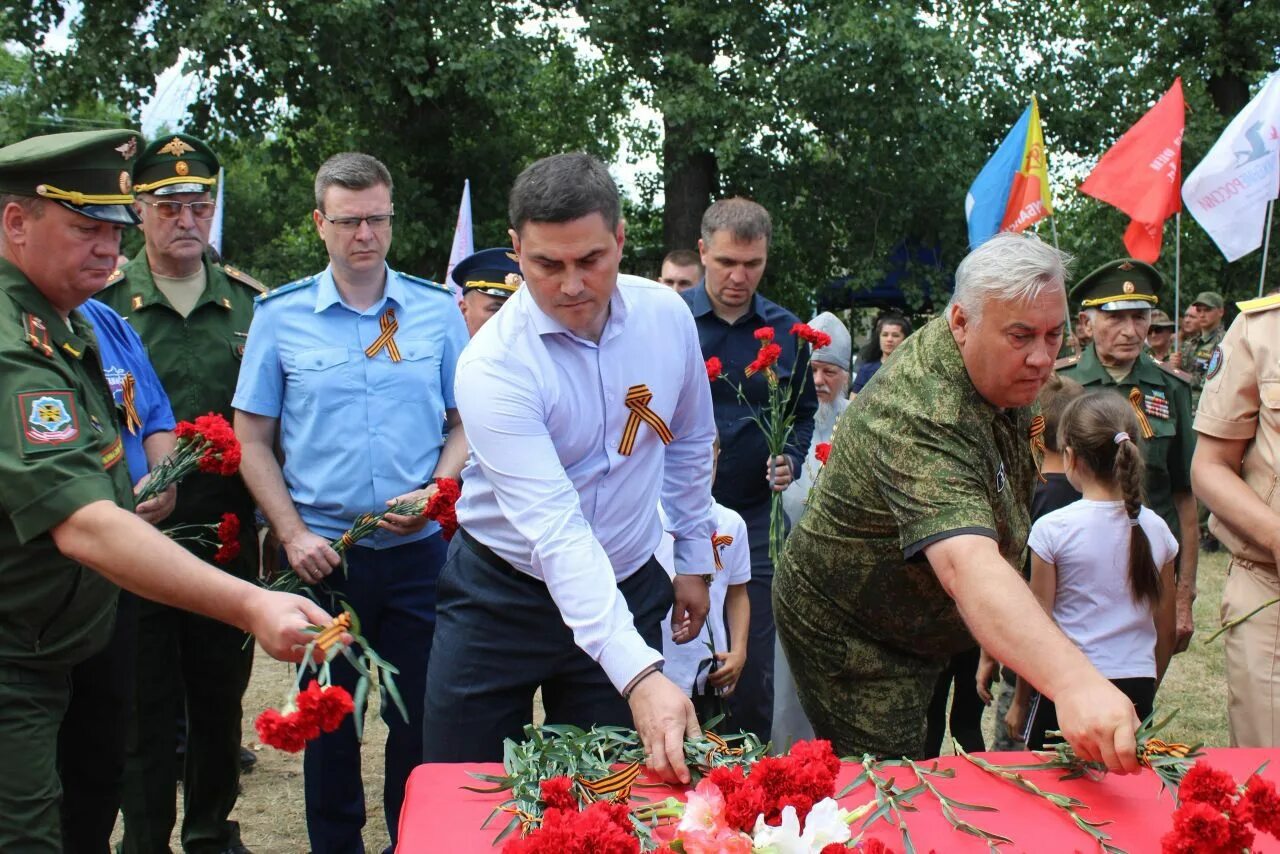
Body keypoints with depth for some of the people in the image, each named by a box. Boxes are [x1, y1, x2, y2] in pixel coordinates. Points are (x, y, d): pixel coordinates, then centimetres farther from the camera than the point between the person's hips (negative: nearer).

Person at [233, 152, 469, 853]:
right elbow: (253, 439, 2)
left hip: (419, 550, 1)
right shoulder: (280, 316, 1)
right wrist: (293, 536, -7)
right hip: (322, 553, 0)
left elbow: (467, 421, 7)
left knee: (420, 715, 8)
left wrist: (435, 491, -10)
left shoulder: (437, 310, 3)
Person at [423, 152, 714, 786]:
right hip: (501, 597, -3)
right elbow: (554, 529, -33)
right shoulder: (494, 364, -24)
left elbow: (691, 443, 10)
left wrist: (693, 562, 14)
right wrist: (639, 675, -40)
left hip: (626, 591, 3)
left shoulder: (666, 315, -8)